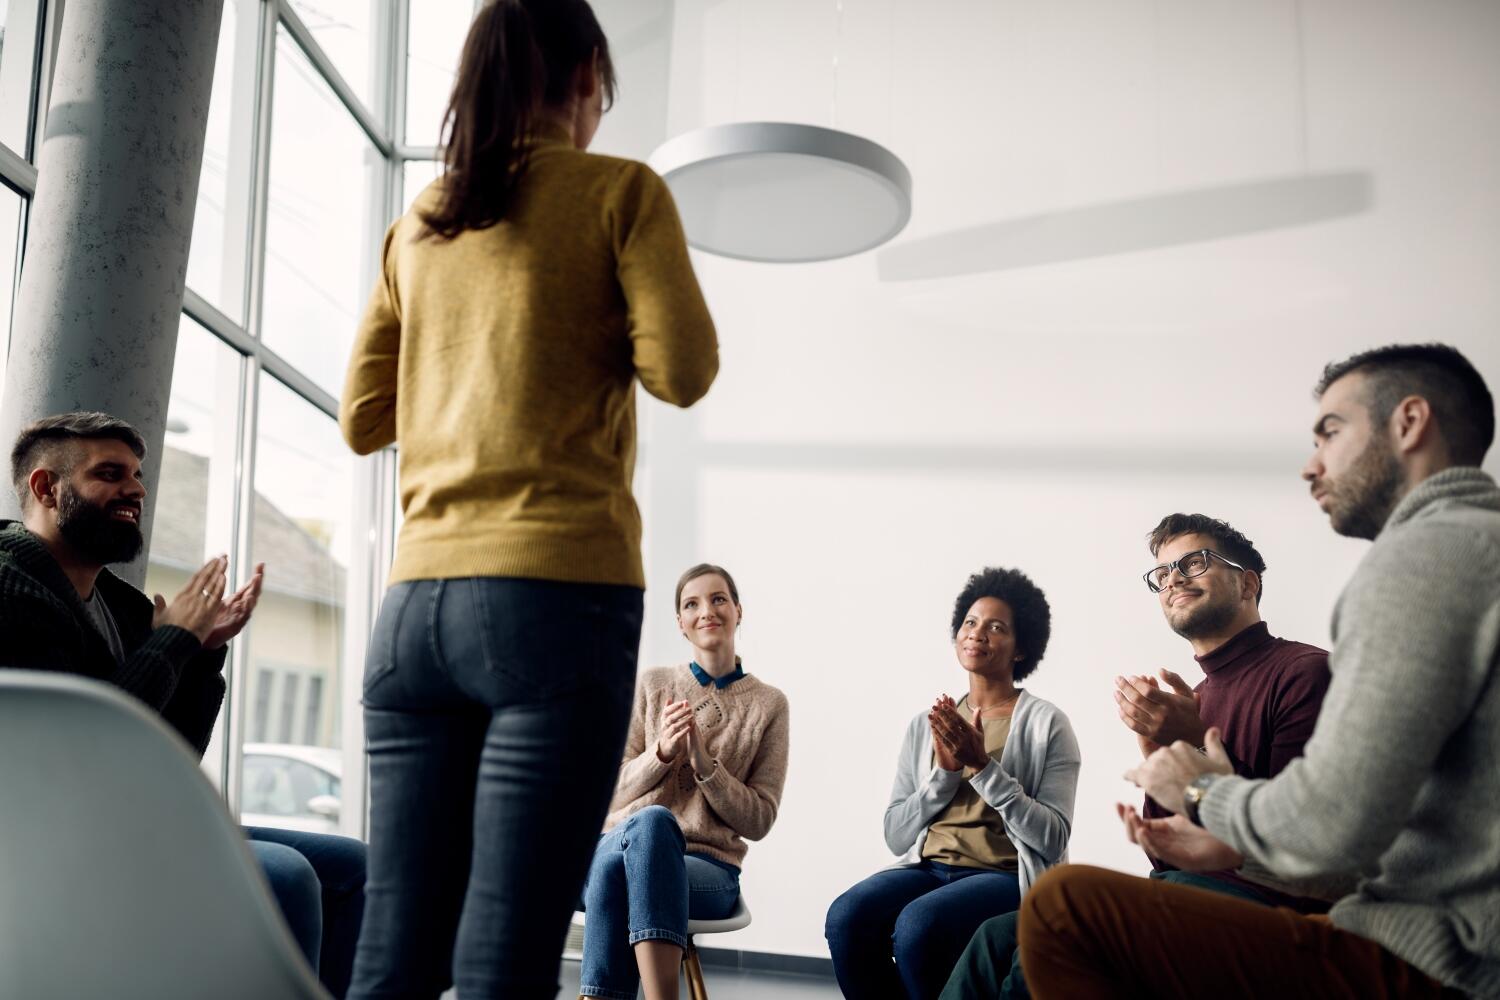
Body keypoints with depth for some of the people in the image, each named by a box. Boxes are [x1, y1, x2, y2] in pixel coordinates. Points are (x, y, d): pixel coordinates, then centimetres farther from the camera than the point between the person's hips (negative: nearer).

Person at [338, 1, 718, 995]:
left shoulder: (418, 225, 17)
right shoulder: (619, 190, 3)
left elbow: (364, 418, 19)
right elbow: (683, 369, -5)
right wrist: (597, 328, 15)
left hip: (417, 603, 5)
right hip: (561, 592, -5)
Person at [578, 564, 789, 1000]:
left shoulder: (768, 704, 8)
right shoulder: (654, 685, 12)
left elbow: (759, 821, 4)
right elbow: (615, 791, 10)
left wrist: (704, 762, -12)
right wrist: (661, 752, -10)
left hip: (708, 870, -1)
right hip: (617, 844, 1)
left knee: (618, 870, -36)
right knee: (651, 819, -37)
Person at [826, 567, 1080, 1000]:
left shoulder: (1047, 723, 1)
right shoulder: (924, 725, 13)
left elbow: (1052, 839, -9)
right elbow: (896, 837, 8)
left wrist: (983, 765, -15)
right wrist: (945, 773, -7)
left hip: (1007, 877, -4)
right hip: (928, 868, 4)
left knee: (917, 924, -34)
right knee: (846, 917, -27)